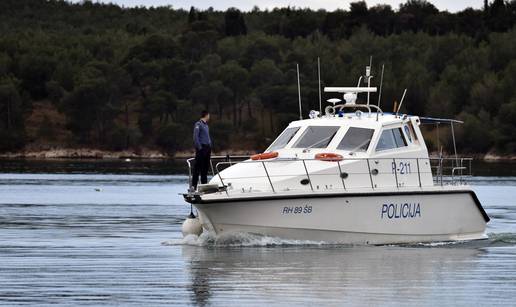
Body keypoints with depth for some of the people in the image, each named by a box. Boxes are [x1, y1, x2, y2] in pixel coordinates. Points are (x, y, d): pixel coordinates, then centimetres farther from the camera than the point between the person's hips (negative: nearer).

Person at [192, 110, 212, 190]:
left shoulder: (206, 125, 19)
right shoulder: (198, 124, -7)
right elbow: (195, 137, -13)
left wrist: (209, 148, 14)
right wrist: (199, 148, -17)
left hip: (207, 148, 8)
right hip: (201, 148, -8)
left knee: (205, 167, 10)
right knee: (198, 167, -9)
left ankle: (204, 183, 15)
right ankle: (194, 185, -10)